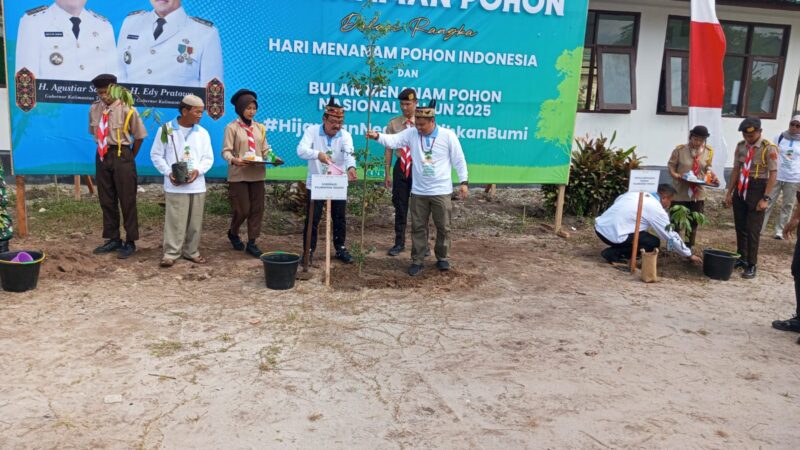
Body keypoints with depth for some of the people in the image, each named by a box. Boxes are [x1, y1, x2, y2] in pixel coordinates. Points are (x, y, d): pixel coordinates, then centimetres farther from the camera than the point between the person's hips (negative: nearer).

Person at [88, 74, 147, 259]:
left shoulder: (127, 109, -12)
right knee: (106, 200, 11)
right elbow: (95, 132, 16)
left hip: (121, 156, -5)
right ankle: (113, 239, 23)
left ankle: (130, 242, 10)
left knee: (127, 200, 1)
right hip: (102, 156, 5)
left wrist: (130, 156, 2)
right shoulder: (94, 109, 2)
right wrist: (103, 149, 10)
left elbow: (139, 136, -4)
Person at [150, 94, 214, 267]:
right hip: (175, 186, -4)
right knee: (174, 220, -3)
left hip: (197, 185, 4)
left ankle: (191, 251, 21)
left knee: (195, 221, 9)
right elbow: (156, 155, 1)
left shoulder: (202, 133, 7)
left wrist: (198, 171, -10)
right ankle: (171, 253, 5)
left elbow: (208, 157, 9)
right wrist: (168, 173, -12)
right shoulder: (166, 129, -2)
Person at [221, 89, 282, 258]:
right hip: (239, 175, -5)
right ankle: (233, 233, 28)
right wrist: (233, 160, -31)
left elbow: (265, 149, 9)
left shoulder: (260, 127, 10)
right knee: (242, 209, -2)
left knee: (257, 209, 4)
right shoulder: (232, 127, -5)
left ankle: (251, 242, 14)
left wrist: (273, 158, -11)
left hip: (257, 174, 5)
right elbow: (226, 150, -10)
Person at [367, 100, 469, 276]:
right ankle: (417, 260, 19)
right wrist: (377, 136, -33)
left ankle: (442, 258, 29)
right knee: (418, 227, 8)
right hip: (418, 192, 2)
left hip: (442, 191, -2)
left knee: (443, 227, 10)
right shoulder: (411, 133, -2)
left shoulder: (448, 135, -8)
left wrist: (464, 182, -6)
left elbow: (459, 160, -3)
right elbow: (393, 140, -14)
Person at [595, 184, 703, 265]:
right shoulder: (657, 210, -4)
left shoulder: (637, 193, 14)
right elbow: (671, 236, 2)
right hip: (612, 234, -8)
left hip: (600, 226, 8)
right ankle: (613, 253, -3)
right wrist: (689, 255, 14)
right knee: (654, 242, 4)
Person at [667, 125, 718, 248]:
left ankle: (688, 248, 24)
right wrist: (675, 175, -22)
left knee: (693, 223, 11)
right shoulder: (680, 149, -9)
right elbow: (671, 165, -3)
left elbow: (707, 169, 10)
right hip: (680, 193, -3)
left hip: (698, 193, 3)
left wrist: (712, 177, -10)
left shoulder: (708, 151, -1)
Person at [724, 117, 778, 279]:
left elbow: (773, 174, -12)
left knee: (752, 230, -2)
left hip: (757, 189, -5)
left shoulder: (769, 148, -13)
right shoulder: (741, 146, 4)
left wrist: (765, 198, -15)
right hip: (740, 189, 5)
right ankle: (741, 258, 29)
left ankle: (751, 265, 8)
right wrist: (729, 193, 8)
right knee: (740, 227, 14)